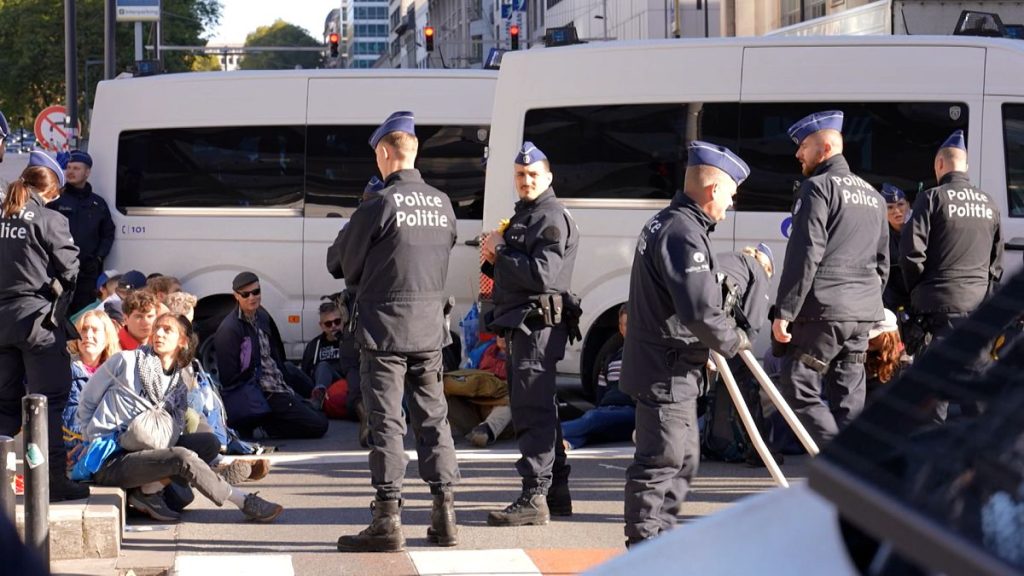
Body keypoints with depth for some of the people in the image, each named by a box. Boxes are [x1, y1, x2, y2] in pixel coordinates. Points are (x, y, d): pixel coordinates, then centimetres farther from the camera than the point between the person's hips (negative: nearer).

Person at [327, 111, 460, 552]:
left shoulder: (379, 205, -13)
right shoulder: (442, 204, 6)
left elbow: (340, 263, -4)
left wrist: (361, 281, 17)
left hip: (385, 328, -6)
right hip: (430, 327, 6)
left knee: (386, 423, -3)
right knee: (433, 417, 12)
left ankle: (388, 520, -4)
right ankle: (445, 515, 13)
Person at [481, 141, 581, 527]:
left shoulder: (552, 218, -10)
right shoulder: (523, 216, 22)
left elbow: (541, 274, -21)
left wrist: (500, 254, -12)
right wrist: (494, 260, 4)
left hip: (539, 322, -11)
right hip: (521, 323, 11)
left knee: (532, 411, -14)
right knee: (538, 410, 16)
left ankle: (534, 498, -17)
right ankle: (556, 492, 23)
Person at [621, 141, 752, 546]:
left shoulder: (664, 224, 16)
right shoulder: (684, 233, -20)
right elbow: (700, 311, -26)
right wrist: (733, 341, -10)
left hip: (668, 369, 11)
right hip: (667, 371, -11)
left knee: (683, 458, 19)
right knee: (661, 461, -7)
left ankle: (662, 539, 26)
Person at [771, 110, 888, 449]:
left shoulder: (819, 188, -8)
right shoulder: (872, 196, 20)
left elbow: (804, 256, -15)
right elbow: (882, 259, 24)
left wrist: (784, 312, -15)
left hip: (823, 310, -8)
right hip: (862, 315, 8)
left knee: (799, 390, -4)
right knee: (848, 399, 9)